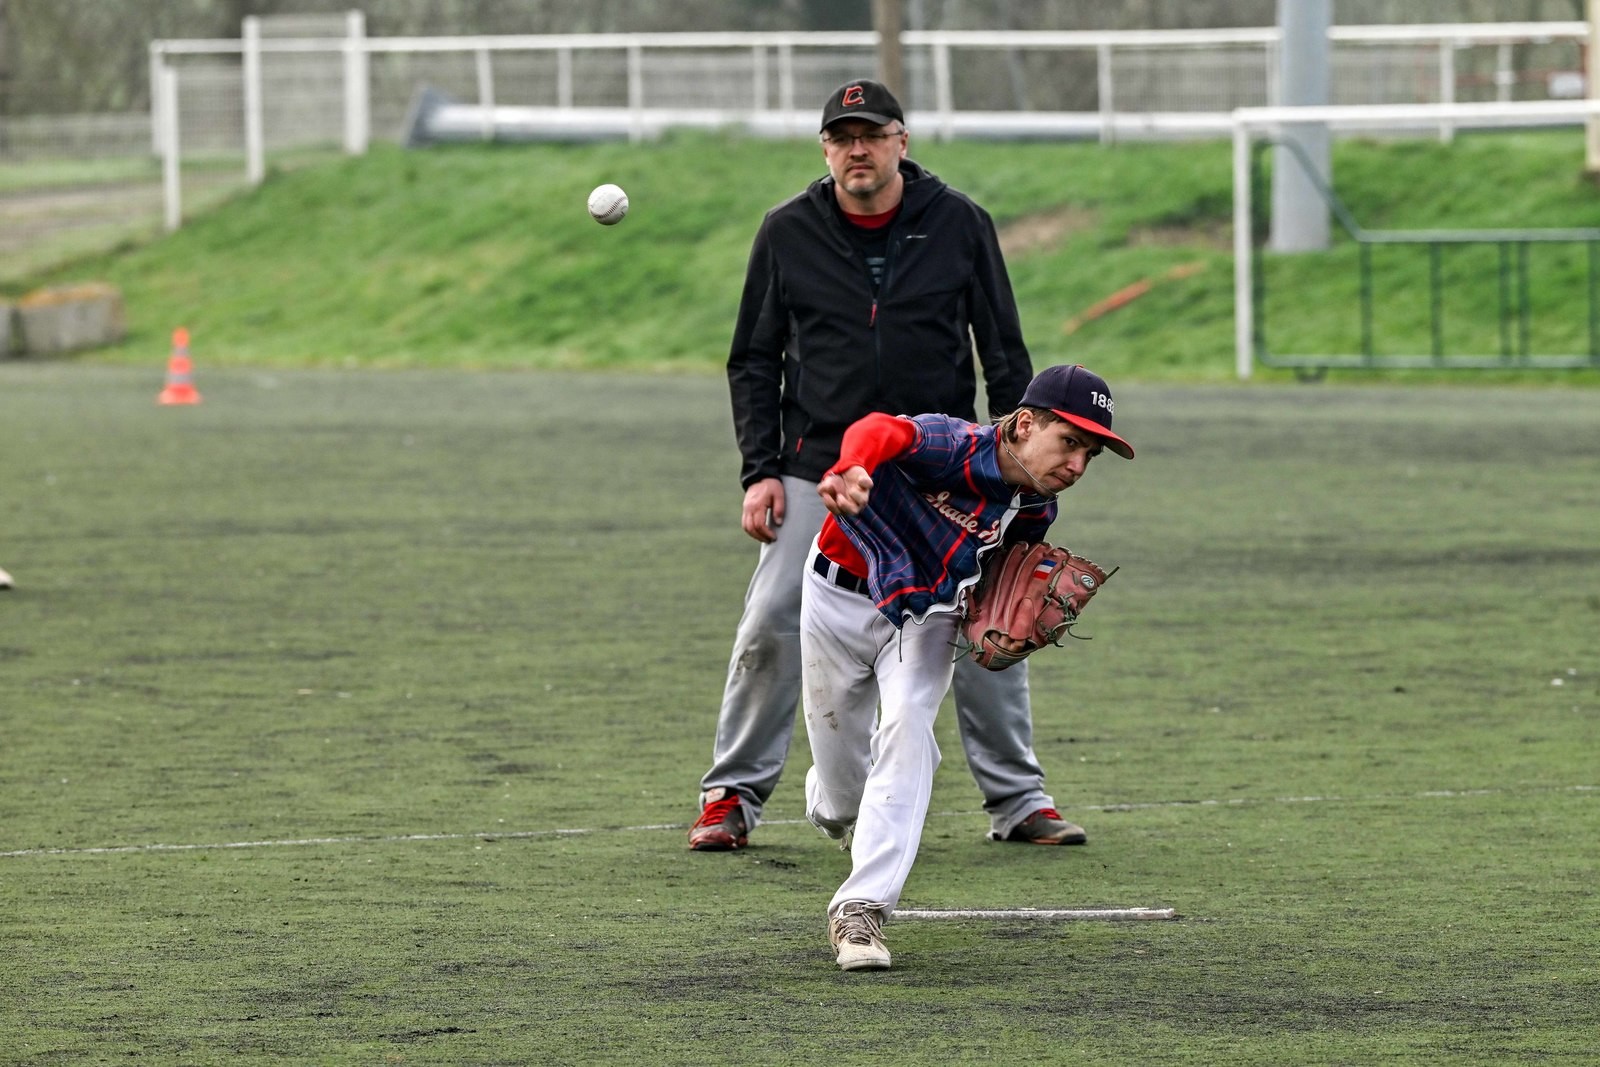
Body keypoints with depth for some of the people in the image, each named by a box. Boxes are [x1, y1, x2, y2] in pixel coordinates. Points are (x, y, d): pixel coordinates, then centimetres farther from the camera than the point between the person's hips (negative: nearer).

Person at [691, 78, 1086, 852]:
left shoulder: (958, 224, 1)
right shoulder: (788, 233, 2)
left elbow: (1005, 354, 5)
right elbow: (753, 363, 7)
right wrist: (760, 470, -3)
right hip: (819, 470, 0)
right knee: (771, 632, -8)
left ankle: (1017, 800, 10)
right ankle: (732, 797, 6)